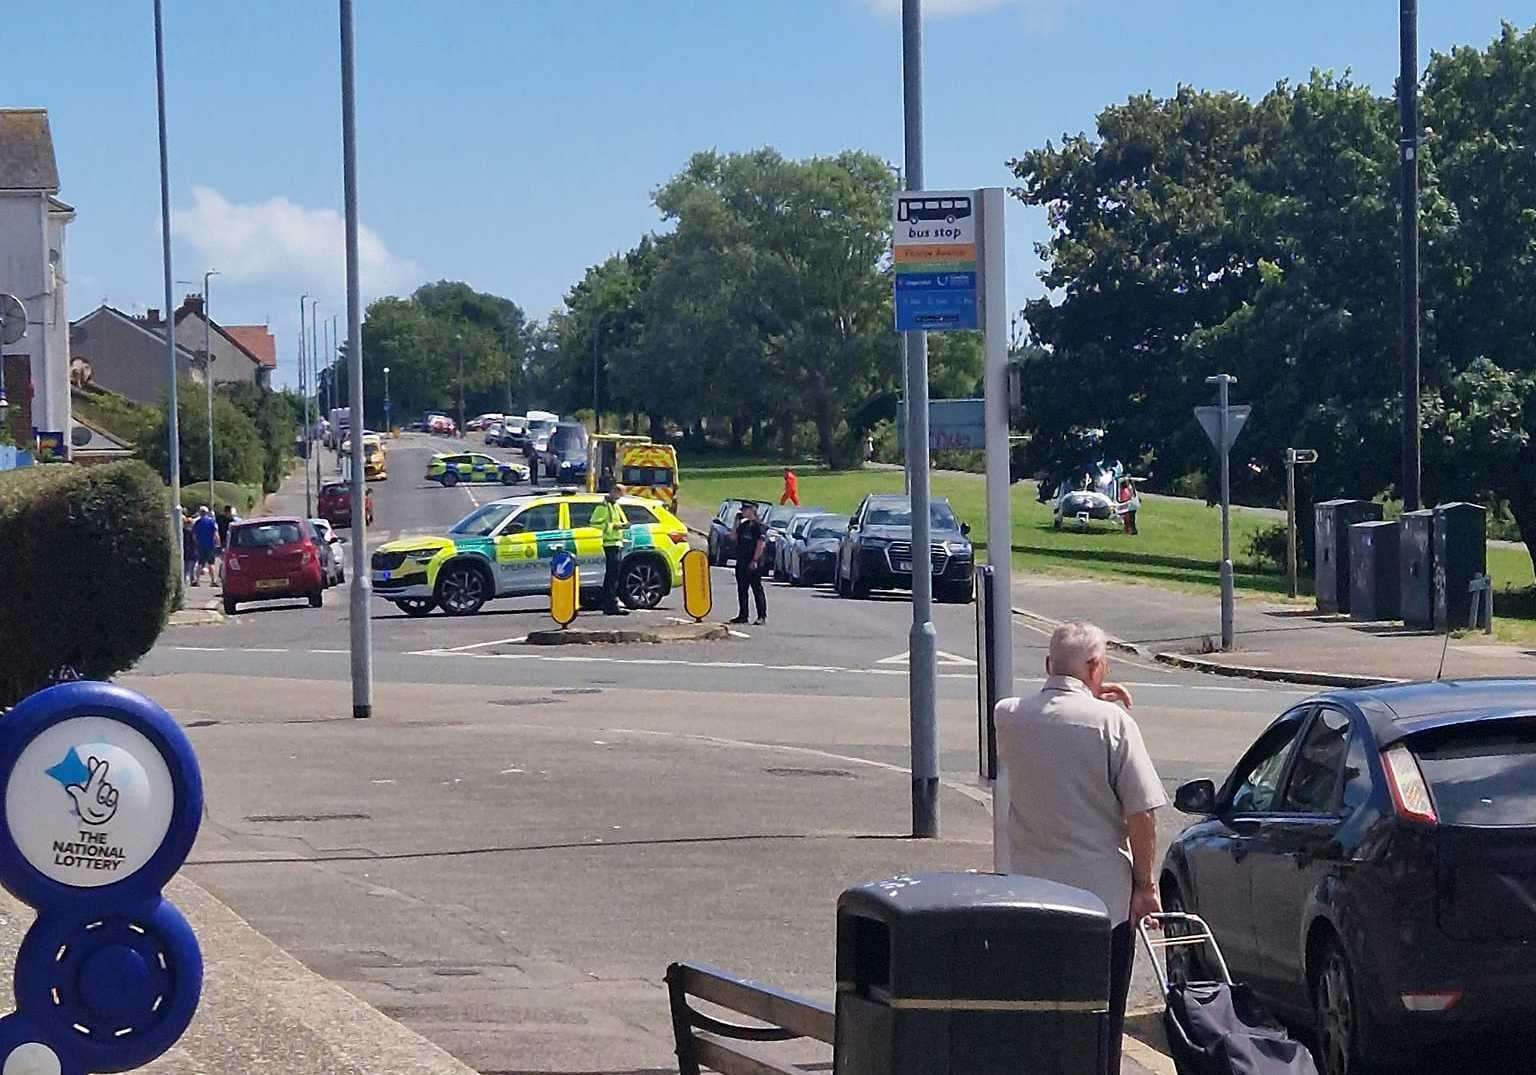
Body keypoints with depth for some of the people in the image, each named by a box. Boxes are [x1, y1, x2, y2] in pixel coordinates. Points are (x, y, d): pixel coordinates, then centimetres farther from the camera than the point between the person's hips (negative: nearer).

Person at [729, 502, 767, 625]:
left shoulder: (758, 526, -10)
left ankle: (762, 616, -1)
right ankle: (742, 615, 16)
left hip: (753, 564, -9)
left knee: (757, 589, -4)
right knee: (741, 589, 10)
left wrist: (755, 560, -20)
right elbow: (734, 537, 20)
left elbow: (761, 544, -15)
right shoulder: (743, 525, 14)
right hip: (741, 563, 9)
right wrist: (736, 523, 11)